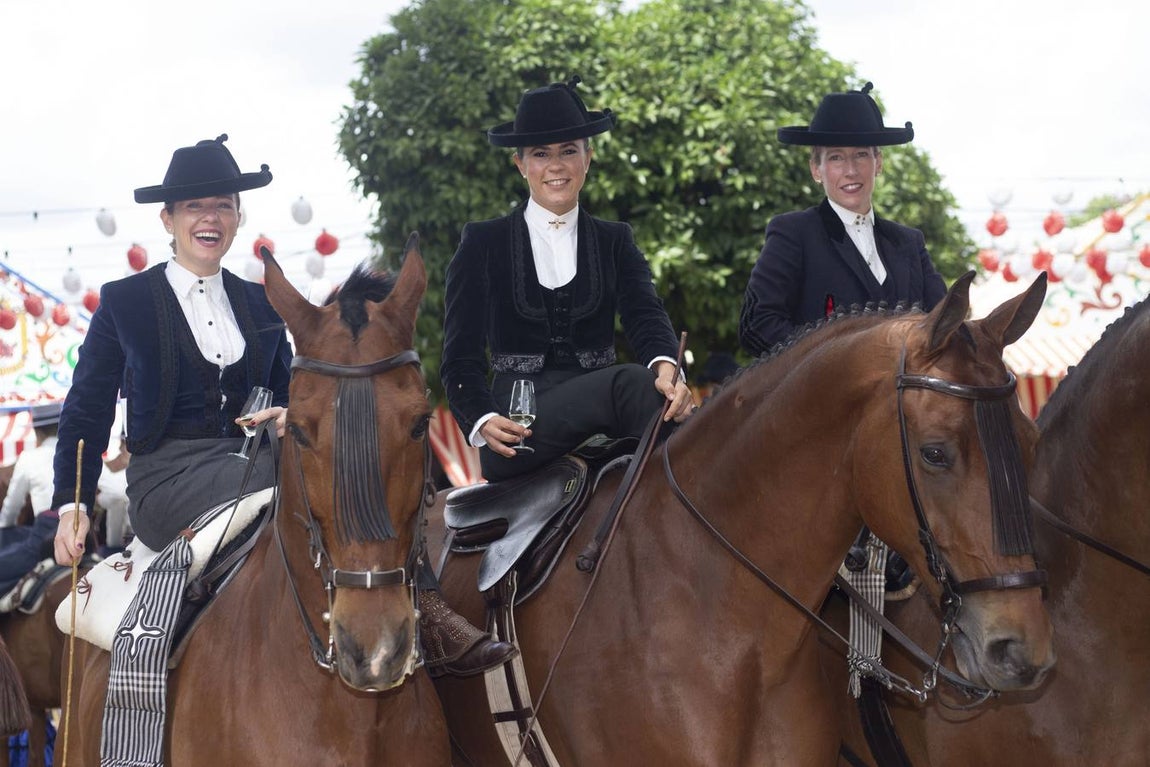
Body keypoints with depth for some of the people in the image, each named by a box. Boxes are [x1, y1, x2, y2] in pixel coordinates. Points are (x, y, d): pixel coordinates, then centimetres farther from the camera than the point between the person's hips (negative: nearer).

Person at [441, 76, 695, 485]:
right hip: (518, 432, -3)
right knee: (630, 382, -34)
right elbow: (461, 355, 5)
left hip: (597, 413, 3)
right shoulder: (482, 243, 11)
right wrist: (482, 421, -18)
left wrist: (666, 366, -26)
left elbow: (645, 314, 0)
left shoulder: (615, 241, 19)